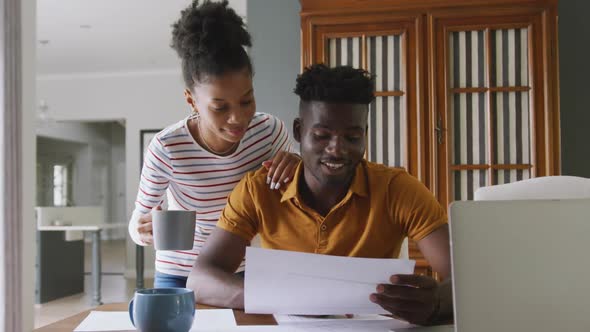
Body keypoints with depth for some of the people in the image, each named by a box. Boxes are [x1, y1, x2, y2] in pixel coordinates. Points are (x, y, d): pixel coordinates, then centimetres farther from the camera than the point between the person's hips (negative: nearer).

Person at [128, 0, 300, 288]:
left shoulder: (270, 131, -17)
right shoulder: (166, 148, -26)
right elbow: (137, 222, -13)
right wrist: (144, 231, -37)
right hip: (180, 275, -2)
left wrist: (296, 166, -23)